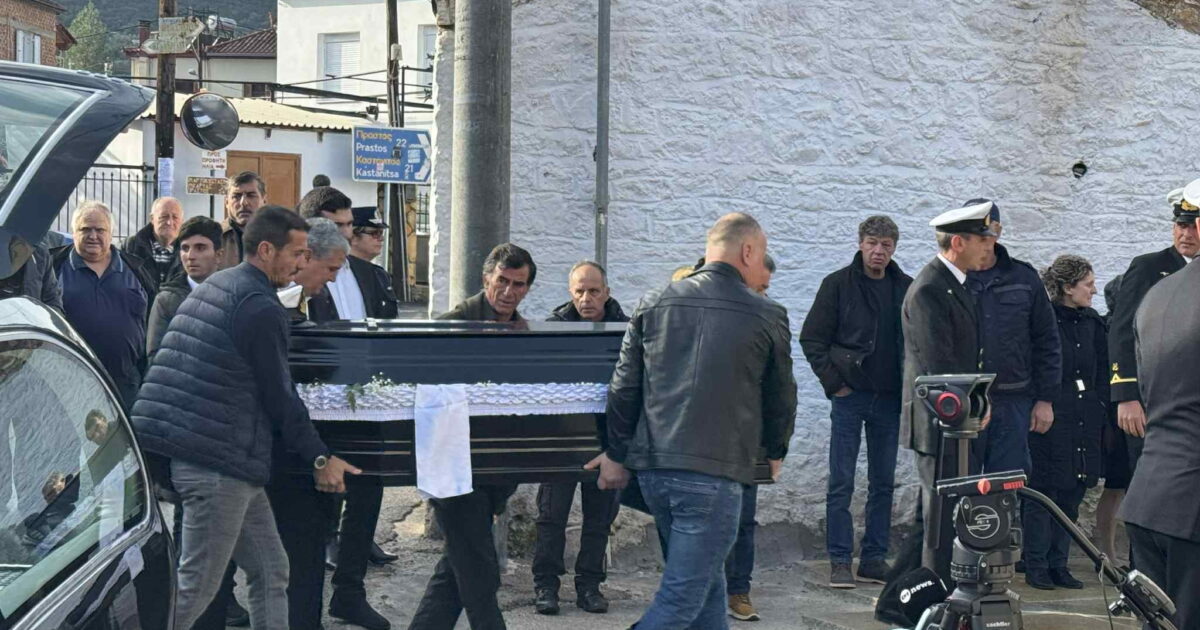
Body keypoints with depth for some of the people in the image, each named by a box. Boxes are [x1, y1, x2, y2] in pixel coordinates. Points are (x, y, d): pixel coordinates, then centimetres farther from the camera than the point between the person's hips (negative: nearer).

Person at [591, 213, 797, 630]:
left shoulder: (654, 304, 8)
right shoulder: (767, 317, -1)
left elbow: (624, 388, 8)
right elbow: (781, 396, 11)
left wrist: (616, 454, 16)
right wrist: (776, 453, 28)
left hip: (653, 470, 5)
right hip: (716, 474, -5)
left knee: (707, 581, 20)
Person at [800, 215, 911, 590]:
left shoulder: (906, 288, 6)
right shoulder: (838, 284, -2)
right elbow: (812, 337, -1)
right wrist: (833, 382, -7)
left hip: (890, 398, 3)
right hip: (850, 395, -3)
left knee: (883, 484, 8)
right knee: (841, 483, -2)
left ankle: (874, 559, 16)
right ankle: (840, 562, 3)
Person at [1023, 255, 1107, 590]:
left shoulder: (1092, 322, 12)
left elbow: (1103, 371, 17)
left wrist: (1100, 409, 9)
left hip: (1083, 423, 7)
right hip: (1049, 420, -6)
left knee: (1072, 494, 9)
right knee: (1042, 492, -3)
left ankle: (1058, 565, 17)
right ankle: (1036, 566, 6)